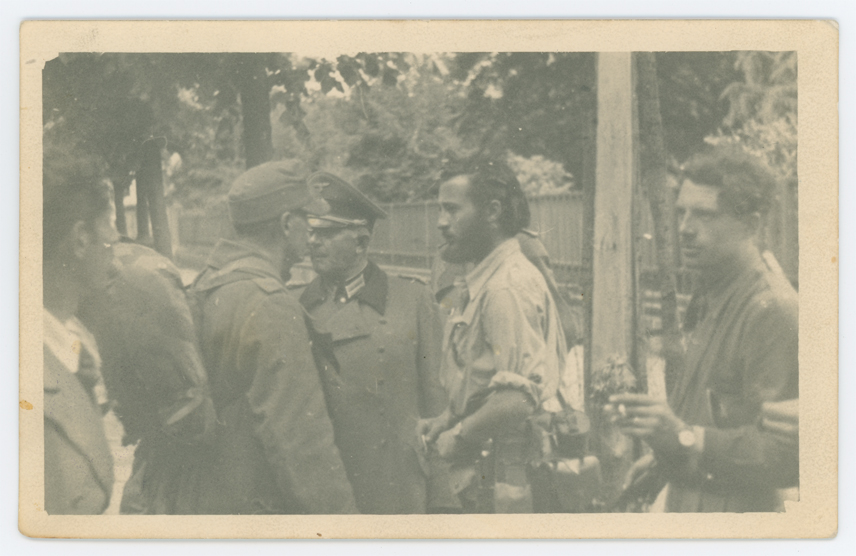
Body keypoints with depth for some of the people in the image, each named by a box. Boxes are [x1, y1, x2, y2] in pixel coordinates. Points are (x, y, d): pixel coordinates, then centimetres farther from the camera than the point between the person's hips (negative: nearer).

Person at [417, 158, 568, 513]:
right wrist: (445, 421, 8)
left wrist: (457, 437, -14)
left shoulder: (508, 288, -19)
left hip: (505, 479, -10)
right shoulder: (479, 286, 14)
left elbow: (518, 400, -27)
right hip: (482, 475, 10)